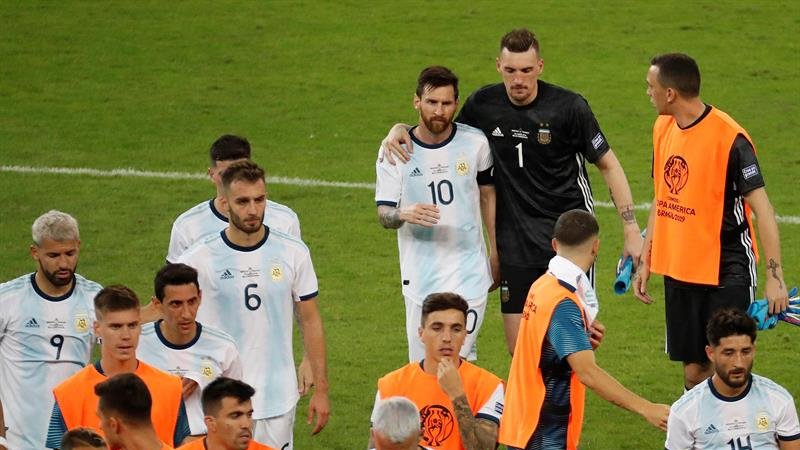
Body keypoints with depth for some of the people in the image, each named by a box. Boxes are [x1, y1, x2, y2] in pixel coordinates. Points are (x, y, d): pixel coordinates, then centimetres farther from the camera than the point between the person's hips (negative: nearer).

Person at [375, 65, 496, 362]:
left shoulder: (475, 143, -1)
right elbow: (383, 214, -4)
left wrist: (496, 251, 14)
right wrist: (405, 214, -27)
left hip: (468, 270, 0)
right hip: (420, 275, 1)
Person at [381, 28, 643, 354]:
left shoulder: (568, 107, -11)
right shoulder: (483, 105, -1)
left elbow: (608, 164, -2)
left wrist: (631, 230, -5)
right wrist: (401, 129, -2)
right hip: (516, 245, 3)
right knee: (519, 351, 2)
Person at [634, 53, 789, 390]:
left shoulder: (729, 137, -17)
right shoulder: (663, 127, 6)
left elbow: (762, 208, -18)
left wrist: (775, 277, -23)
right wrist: (645, 261, 16)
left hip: (726, 272, -7)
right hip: (679, 271, 7)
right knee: (694, 369, 9)